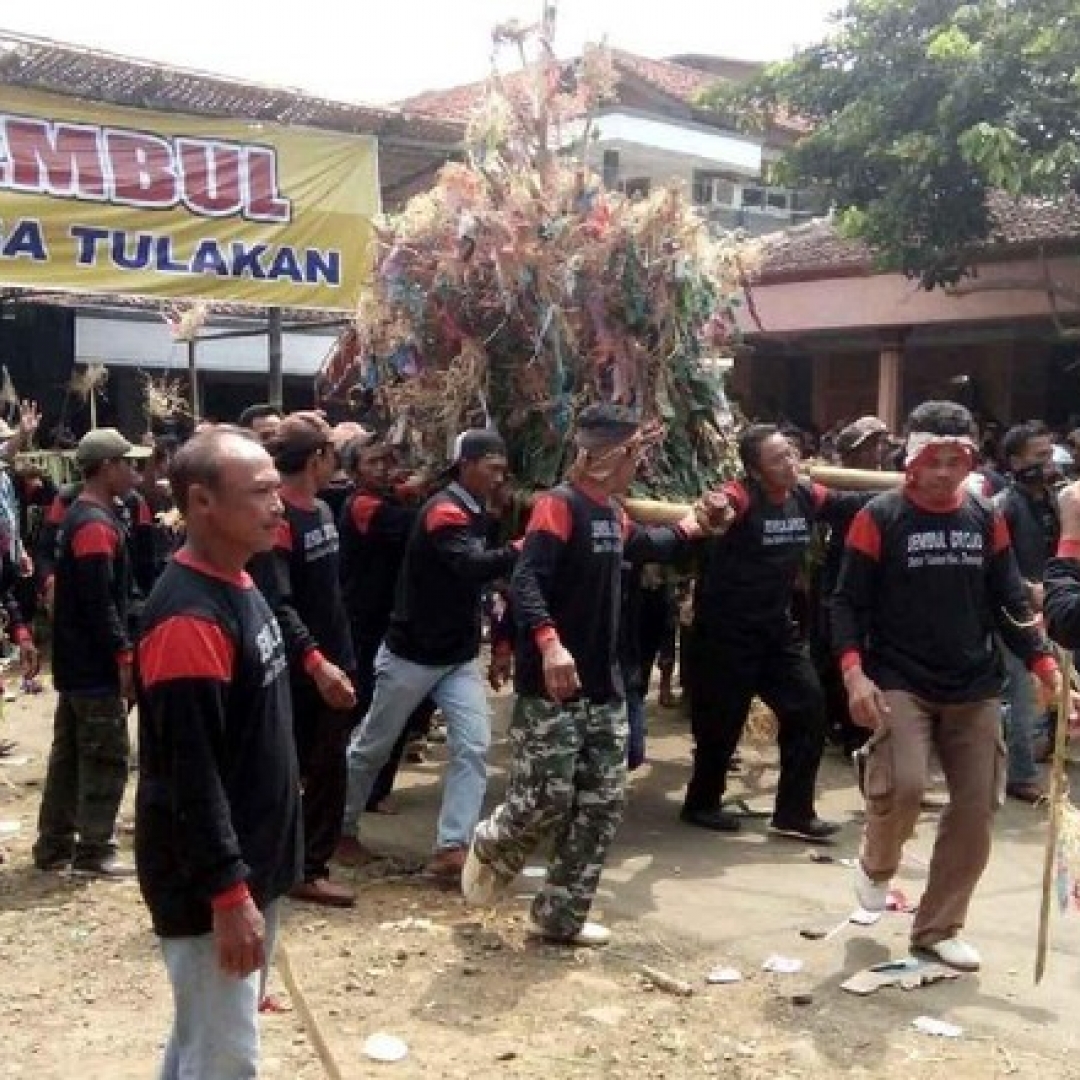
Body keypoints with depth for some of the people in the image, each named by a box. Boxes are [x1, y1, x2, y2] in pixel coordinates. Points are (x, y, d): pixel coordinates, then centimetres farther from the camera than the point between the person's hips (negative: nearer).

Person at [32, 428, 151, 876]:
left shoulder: (78, 516, 14)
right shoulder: (96, 524, -18)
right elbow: (100, 602, -23)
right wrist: (124, 657, -20)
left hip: (76, 661, 10)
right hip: (97, 665, -10)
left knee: (69, 754, 14)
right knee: (106, 758, -2)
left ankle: (54, 846, 21)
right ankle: (94, 851, 5)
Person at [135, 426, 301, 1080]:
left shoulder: (241, 585, 7)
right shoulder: (188, 619, -25)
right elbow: (189, 776, -25)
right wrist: (227, 894, -23)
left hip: (252, 859, 9)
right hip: (208, 879, -9)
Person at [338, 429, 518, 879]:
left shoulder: (475, 512, 8)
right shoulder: (444, 511, -20)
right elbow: (471, 566, -37)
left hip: (460, 655, 7)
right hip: (413, 653, -7)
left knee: (473, 746, -6)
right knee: (373, 746, 10)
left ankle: (451, 849, -3)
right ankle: (342, 828, 30)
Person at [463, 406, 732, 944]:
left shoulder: (612, 513, 13)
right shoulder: (560, 504, -15)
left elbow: (647, 547, 36)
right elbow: (525, 582, -28)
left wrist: (693, 523, 32)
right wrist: (548, 642, -40)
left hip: (604, 687, 9)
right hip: (551, 688, -9)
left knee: (603, 803, 8)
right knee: (547, 799, -8)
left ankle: (560, 916, 19)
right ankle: (488, 848, 25)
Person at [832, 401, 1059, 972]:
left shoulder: (988, 519, 6)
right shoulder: (879, 518, -6)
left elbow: (1010, 601, 10)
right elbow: (849, 602, -7)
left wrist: (1043, 663, -2)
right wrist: (853, 673, -19)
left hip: (974, 689, 4)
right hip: (898, 683, -4)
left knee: (977, 807, 3)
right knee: (903, 786, -20)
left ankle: (938, 928, 19)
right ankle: (876, 865, 14)